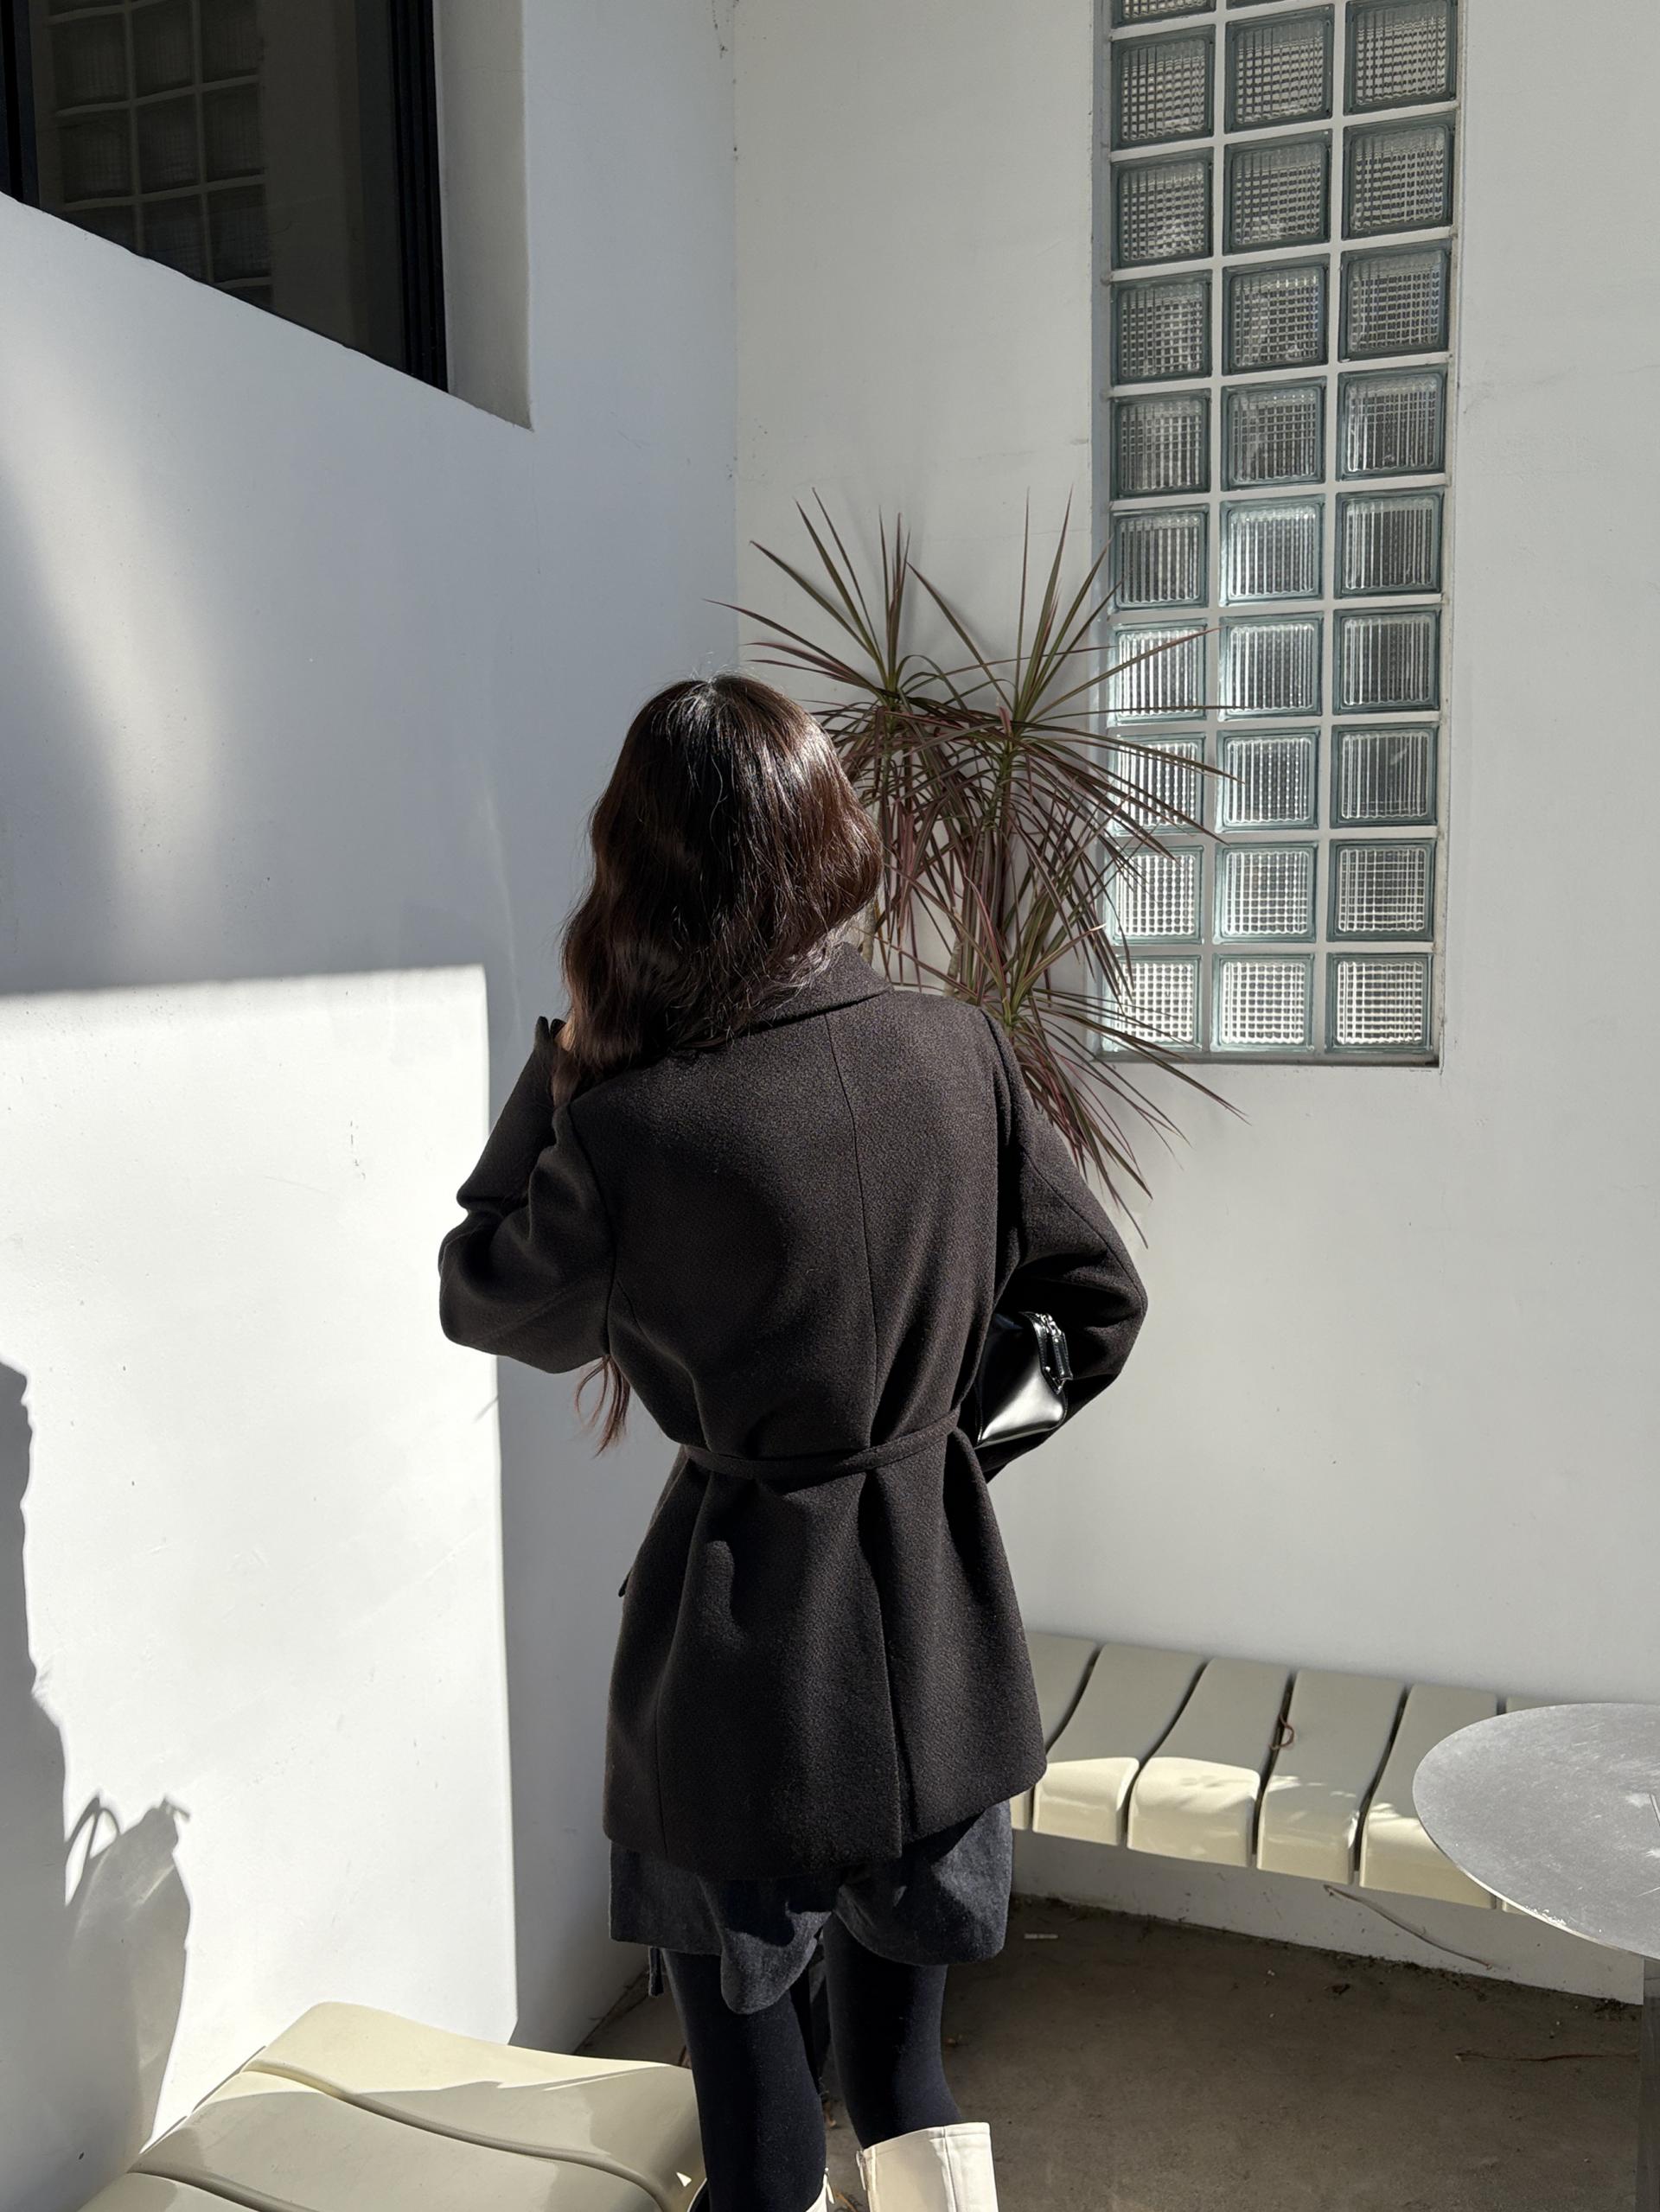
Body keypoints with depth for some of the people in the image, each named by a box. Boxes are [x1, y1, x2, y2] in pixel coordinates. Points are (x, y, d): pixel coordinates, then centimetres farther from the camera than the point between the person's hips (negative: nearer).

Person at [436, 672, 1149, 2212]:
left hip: (742, 1638, -4)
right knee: (894, 1977, 26)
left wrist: (566, 1059, -1)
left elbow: (485, 1299, -2)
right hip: (935, 1624, 4)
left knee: (741, 2019, 18)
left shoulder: (630, 1122, -22)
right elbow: (1101, 1301, 1)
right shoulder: (962, 1053, -10)